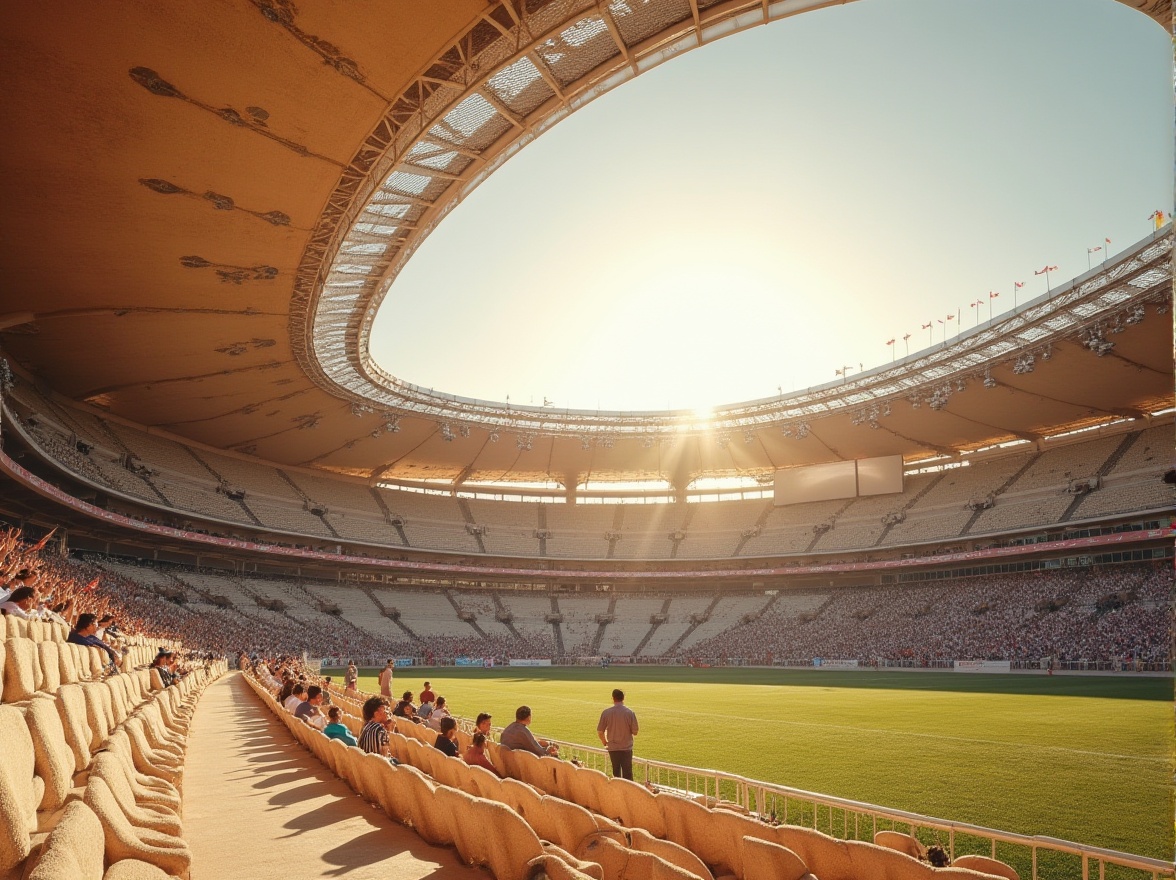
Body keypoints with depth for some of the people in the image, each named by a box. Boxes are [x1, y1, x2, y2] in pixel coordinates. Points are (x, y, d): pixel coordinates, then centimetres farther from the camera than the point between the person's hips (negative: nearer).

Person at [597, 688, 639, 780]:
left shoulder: (606, 713, -9)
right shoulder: (630, 713, -11)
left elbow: (600, 732, -4)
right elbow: (635, 732, -5)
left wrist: (605, 742, 15)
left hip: (613, 748, 1)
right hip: (626, 748, -1)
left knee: (616, 773, 15)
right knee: (627, 774, 5)